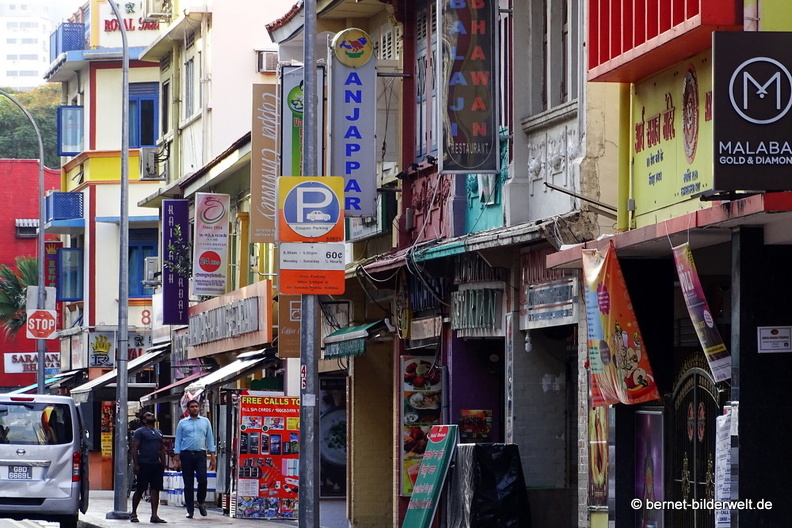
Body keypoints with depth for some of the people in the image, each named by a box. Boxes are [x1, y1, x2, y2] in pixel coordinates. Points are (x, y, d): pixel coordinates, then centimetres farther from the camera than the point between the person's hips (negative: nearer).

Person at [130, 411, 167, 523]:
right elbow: (134, 448, -7)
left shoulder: (158, 433, 19)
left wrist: (163, 463, 13)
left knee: (155, 490, 1)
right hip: (144, 465, -6)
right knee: (140, 490, -2)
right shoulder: (140, 431, -2)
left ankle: (154, 515, 2)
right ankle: (133, 513, 11)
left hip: (156, 465, 6)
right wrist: (135, 464, -15)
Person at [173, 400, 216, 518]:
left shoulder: (205, 421, 10)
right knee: (188, 484, 1)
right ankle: (190, 510, 7)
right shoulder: (182, 423, 7)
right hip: (186, 455, 0)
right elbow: (178, 440, 7)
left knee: (202, 480, -14)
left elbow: (210, 439, 11)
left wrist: (212, 456, 4)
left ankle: (201, 502, 10)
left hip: (200, 454, 0)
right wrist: (177, 458, -1)